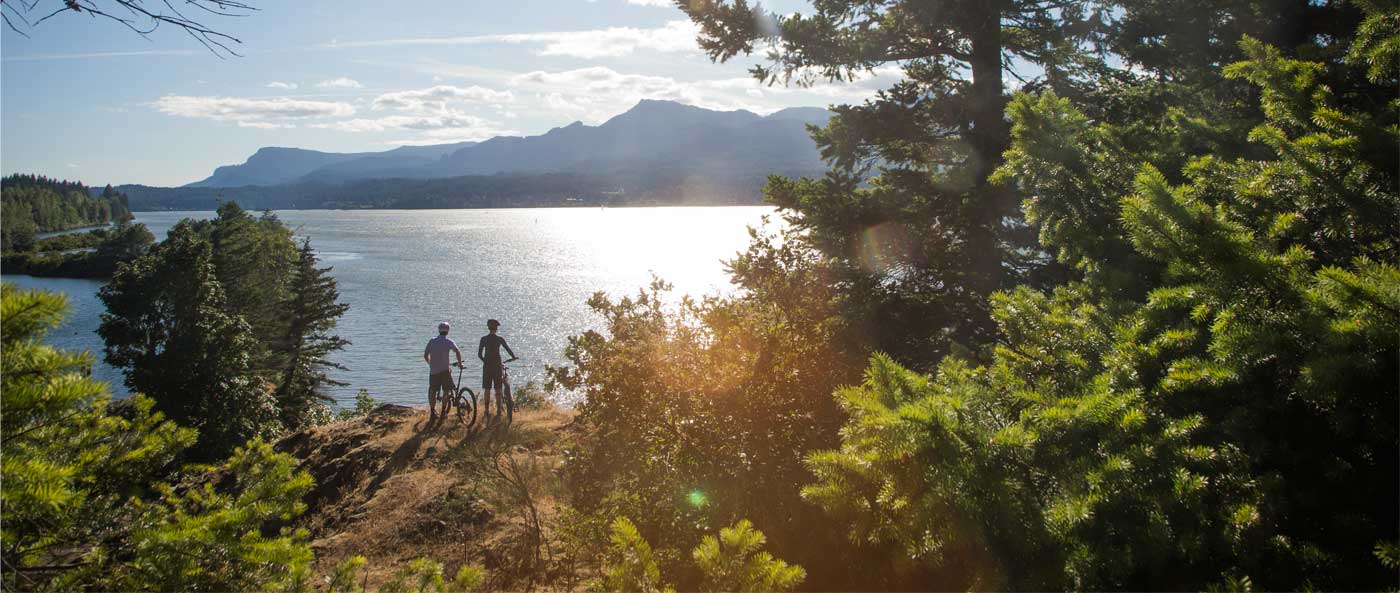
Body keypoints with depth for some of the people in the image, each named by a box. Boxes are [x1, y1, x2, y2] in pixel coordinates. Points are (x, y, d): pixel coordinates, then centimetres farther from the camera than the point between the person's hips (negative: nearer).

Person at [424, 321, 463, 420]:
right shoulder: (448, 341, -1)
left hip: (433, 370, 3)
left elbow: (425, 355, 11)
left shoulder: (432, 341, 9)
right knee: (446, 391, 5)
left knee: (432, 391, 11)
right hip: (444, 369, -3)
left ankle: (432, 412, 12)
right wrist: (460, 363, -1)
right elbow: (457, 351, -14)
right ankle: (443, 411, -1)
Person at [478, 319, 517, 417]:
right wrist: (513, 357, 20)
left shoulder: (484, 339, -2)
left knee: (487, 390, 6)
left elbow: (479, 354, -2)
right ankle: (499, 411, 2)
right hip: (497, 365, -1)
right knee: (498, 390, 4)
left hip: (487, 366, 1)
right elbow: (508, 350, 0)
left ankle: (487, 411, 6)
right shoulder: (500, 339, -4)